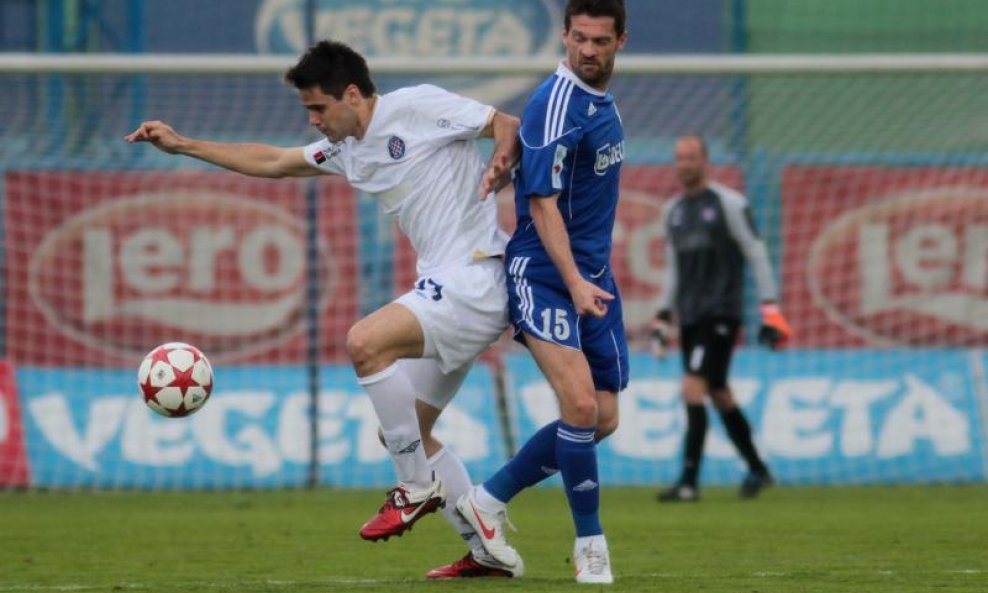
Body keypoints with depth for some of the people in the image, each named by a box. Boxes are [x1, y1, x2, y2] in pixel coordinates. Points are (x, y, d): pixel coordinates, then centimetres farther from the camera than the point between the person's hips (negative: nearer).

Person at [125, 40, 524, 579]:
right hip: (443, 286, 10)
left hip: (473, 277, -10)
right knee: (408, 433, 9)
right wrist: (183, 145, 23)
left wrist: (502, 161, -28)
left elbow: (508, 125, -7)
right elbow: (272, 162, 25)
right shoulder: (347, 150, 16)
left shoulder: (417, 108, -9)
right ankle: (489, 552, 14)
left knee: (365, 342, -25)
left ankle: (417, 488, -12)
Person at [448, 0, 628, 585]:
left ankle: (490, 499, 21)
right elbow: (542, 204, -21)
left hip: (593, 275, 9)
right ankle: (591, 542, -7)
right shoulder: (556, 105, -17)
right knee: (581, 406, -21)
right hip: (545, 273, -9)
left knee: (602, 420, 7)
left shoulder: (604, 102, 10)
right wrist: (574, 283, -29)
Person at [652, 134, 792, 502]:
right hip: (690, 317, 7)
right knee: (719, 396, 10)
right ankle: (758, 470, 24)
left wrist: (770, 309, -11)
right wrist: (663, 317, 16)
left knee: (693, 390, -17)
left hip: (721, 314, -7)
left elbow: (757, 255, -6)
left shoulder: (728, 203, -5)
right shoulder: (672, 212, 14)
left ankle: (689, 482, -19)